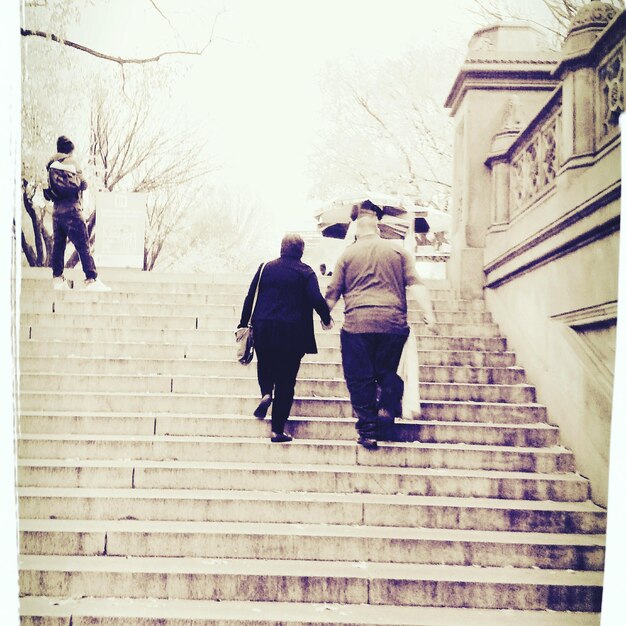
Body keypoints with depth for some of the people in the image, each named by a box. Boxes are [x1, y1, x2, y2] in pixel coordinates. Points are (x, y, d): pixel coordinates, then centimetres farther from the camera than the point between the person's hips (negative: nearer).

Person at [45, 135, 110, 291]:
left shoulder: (51, 166, 15)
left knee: (58, 246, 11)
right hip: (72, 211, -7)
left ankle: (57, 278, 10)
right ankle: (91, 280, -14)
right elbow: (83, 185, -9)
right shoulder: (72, 163, -3)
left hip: (57, 212, 7)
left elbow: (47, 194, 16)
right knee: (83, 246, -9)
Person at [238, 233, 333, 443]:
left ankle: (266, 393, 0)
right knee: (286, 380, 4)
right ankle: (277, 430, 3)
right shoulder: (305, 272, -2)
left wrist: (243, 324, 12)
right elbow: (317, 299, -10)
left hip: (263, 331, 2)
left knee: (265, 365, 29)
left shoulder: (265, 267, 6)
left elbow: (250, 297, 5)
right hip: (292, 333, -2)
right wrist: (326, 319, 7)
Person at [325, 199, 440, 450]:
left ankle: (368, 431, 6)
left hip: (357, 323, -1)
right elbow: (415, 284, 2)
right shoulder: (397, 250, 10)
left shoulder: (348, 254, 9)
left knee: (360, 378, 5)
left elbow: (333, 293, 12)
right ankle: (388, 407, -7)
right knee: (387, 371, 17)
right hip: (393, 322, 1)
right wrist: (429, 314, 0)